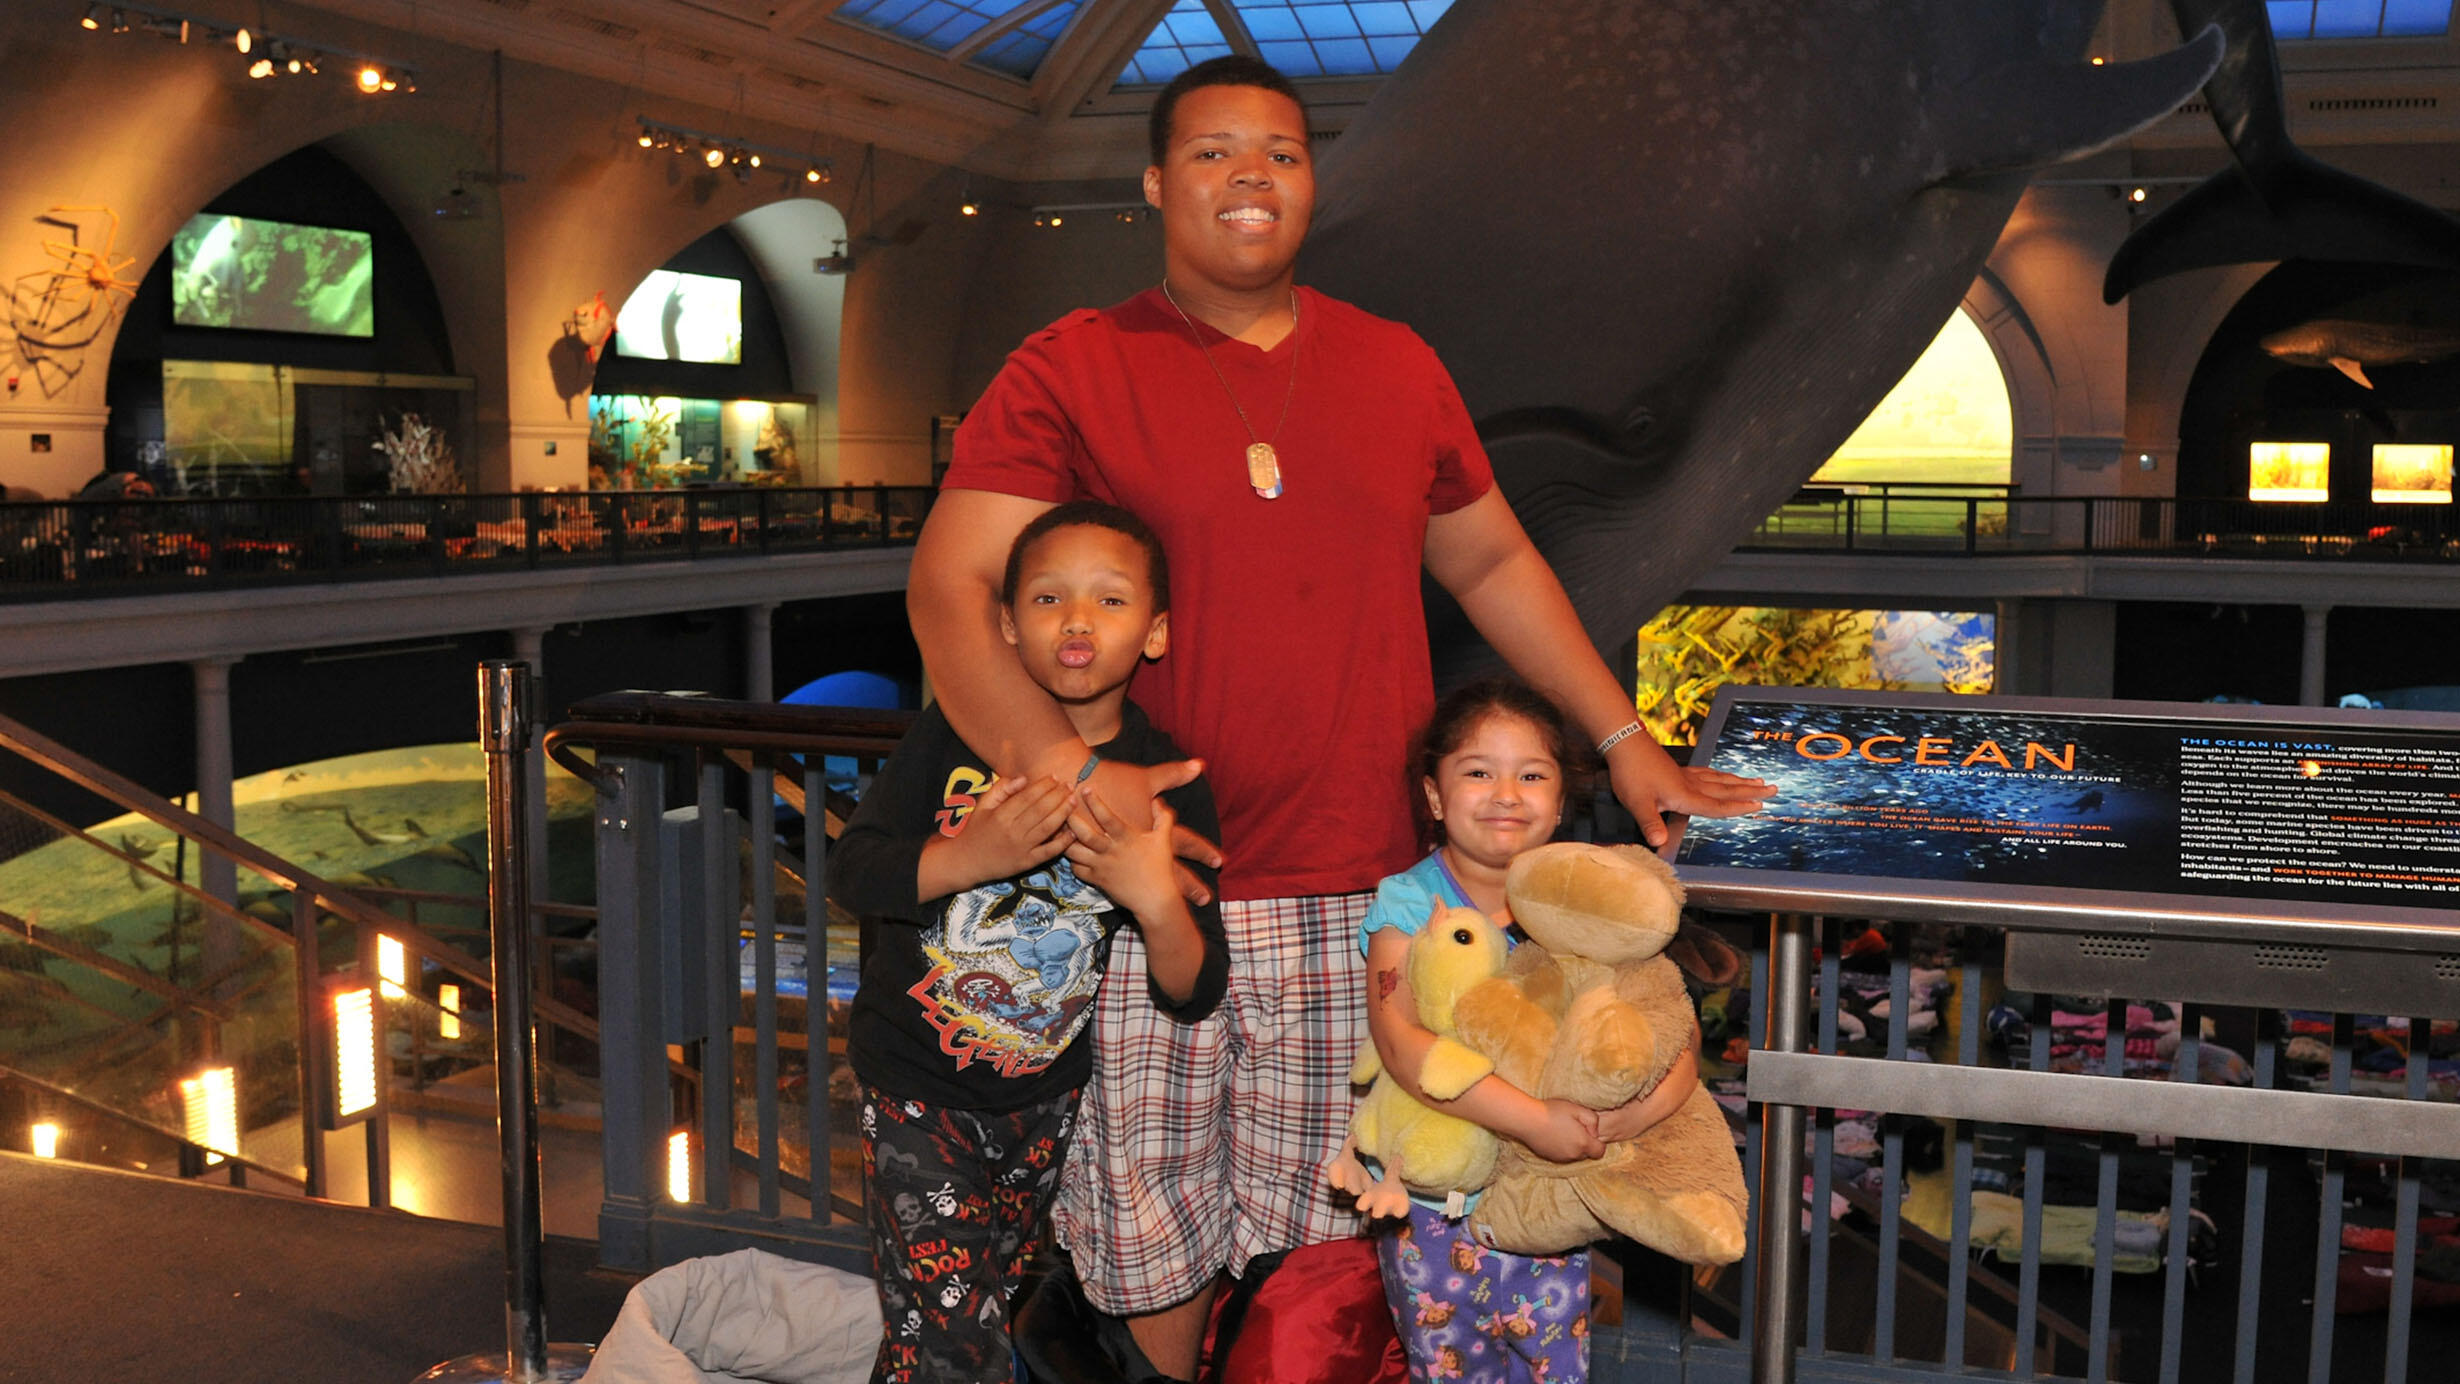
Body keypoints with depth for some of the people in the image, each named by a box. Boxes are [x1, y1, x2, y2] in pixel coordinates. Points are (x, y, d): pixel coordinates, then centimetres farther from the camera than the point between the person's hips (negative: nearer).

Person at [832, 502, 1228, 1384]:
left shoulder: (1168, 784, -11)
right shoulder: (959, 733, -13)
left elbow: (1193, 997, -12)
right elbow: (850, 874, -17)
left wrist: (1158, 902, -32)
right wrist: (970, 855, -34)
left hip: (1048, 1092, 3)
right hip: (917, 1085, -2)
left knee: (984, 1309, 22)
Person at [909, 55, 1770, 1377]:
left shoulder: (1396, 367, 14)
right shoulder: (1070, 369, 1)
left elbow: (1492, 564, 23)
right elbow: (949, 585, -7)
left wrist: (1625, 742, 20)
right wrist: (1060, 764, -22)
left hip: (1360, 901, 3)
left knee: (1319, 1232, 8)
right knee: (1151, 1240, 6)